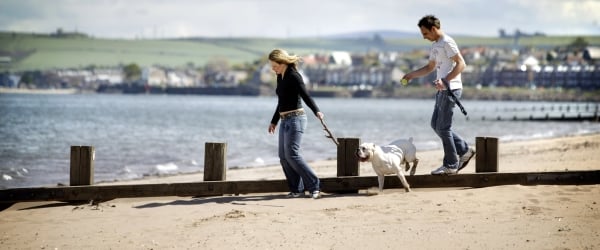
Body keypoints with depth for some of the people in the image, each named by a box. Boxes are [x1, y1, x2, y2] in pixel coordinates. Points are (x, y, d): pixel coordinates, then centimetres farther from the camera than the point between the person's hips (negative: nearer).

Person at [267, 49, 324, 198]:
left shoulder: (294, 76, -12)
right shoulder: (280, 77, 14)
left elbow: (305, 96, -24)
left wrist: (316, 111, -40)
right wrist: (274, 121, 31)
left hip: (295, 118, -9)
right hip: (285, 120, 9)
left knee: (291, 154, -17)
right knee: (283, 156, 2)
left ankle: (314, 186, -12)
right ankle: (297, 189, 4)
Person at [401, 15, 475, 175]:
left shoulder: (447, 42, -11)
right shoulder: (435, 46, 18)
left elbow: (461, 64, -18)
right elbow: (430, 67, 30)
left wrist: (445, 80, -26)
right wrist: (411, 75, 21)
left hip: (451, 89, -10)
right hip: (442, 90, 10)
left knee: (443, 128, -6)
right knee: (436, 125, 12)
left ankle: (451, 166, 1)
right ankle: (464, 151, 17)